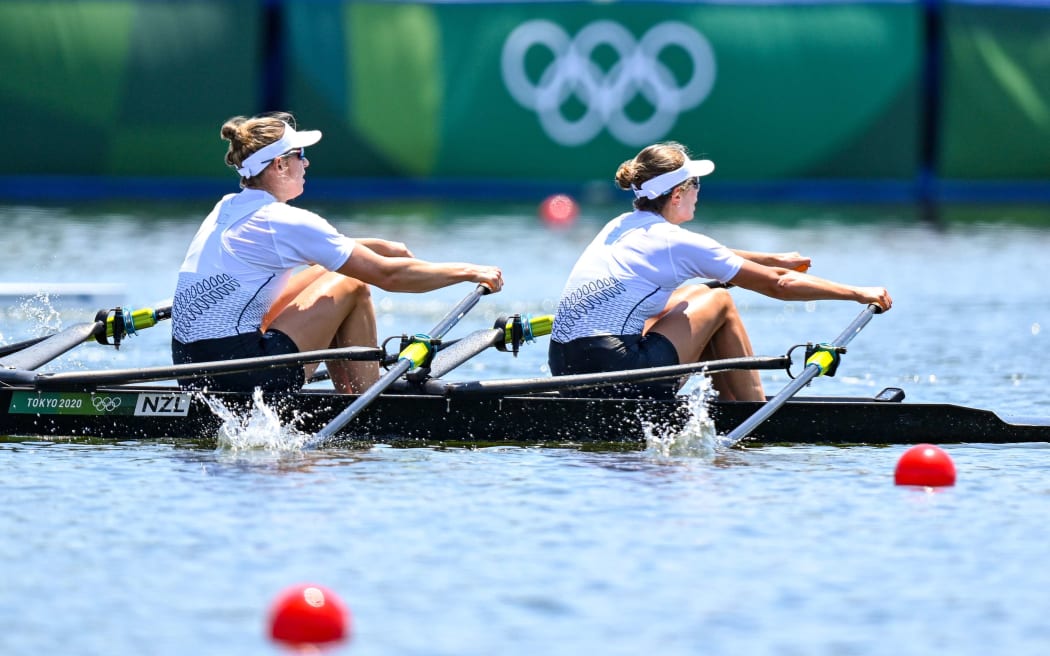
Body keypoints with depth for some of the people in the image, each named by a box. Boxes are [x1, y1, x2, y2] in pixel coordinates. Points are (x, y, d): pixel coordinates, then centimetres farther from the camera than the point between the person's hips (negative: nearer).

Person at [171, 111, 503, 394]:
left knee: (324, 273, 20)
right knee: (350, 286, 2)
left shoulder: (228, 209, 15)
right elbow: (387, 275, -9)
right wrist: (468, 272, 1)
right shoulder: (285, 222, -11)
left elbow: (327, 248, 29)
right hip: (241, 375, -9)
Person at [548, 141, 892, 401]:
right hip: (611, 370, -8)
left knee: (694, 294, 23)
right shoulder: (676, 242, -5)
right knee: (719, 301, 8)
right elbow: (778, 285, -1)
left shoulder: (622, 226, 18)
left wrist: (776, 259, 47)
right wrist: (859, 293, 7)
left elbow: (708, 259, 37)